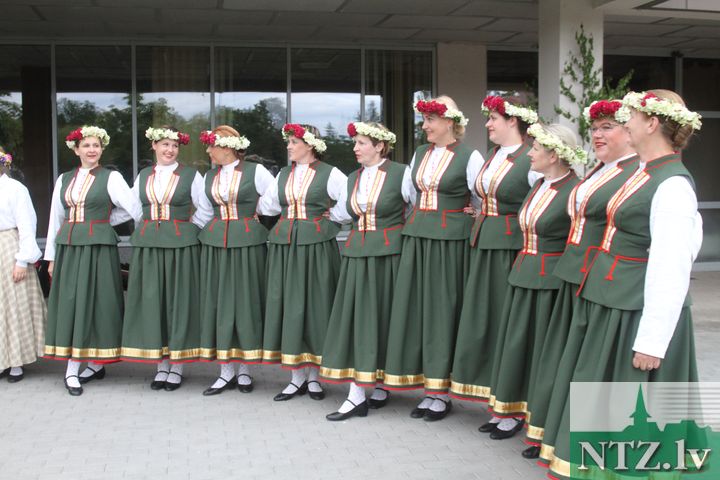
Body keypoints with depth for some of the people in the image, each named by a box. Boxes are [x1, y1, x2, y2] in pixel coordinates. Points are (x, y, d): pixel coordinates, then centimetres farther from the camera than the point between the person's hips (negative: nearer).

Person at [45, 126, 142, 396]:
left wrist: (104, 221, 3)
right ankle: (72, 371, 7)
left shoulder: (111, 178, -1)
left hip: (99, 247, -4)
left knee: (98, 302, 0)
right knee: (70, 303, 3)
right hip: (68, 248, 4)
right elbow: (55, 219, 13)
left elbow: (134, 209, -7)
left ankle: (97, 364, 14)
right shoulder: (64, 179, 12)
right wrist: (51, 256, 11)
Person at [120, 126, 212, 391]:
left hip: (181, 244, -3)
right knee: (152, 300, 3)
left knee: (179, 300, 0)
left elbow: (207, 210, 3)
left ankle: (177, 367, 9)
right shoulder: (143, 176, 12)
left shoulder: (191, 175, 1)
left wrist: (189, 228, 2)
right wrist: (150, 226, 12)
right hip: (147, 244, 3)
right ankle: (161, 365, 13)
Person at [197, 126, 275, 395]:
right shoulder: (210, 176, 12)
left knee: (245, 301, 1)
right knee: (218, 302, 3)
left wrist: (255, 214, 2)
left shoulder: (255, 171, -3)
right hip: (215, 243, 5)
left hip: (247, 243, -4)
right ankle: (226, 372, 10)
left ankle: (244, 370, 12)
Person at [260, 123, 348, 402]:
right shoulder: (283, 175, 14)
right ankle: (297, 378, 11)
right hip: (284, 246, 5)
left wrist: (330, 217, -2)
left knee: (315, 306, 1)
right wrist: (291, 219, 12)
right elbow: (266, 206, 22)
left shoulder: (329, 174, -2)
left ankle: (313, 376, 11)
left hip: (317, 247, -5)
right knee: (287, 306, 3)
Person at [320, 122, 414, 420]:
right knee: (355, 317, 1)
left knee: (382, 315, 2)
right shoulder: (353, 178, 13)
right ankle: (357, 396, 3)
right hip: (357, 254, 6)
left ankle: (381, 386, 15)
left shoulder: (400, 174, -6)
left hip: (389, 254, -5)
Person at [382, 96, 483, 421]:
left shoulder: (469, 157, -6)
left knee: (443, 307, -1)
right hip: (417, 236, 6)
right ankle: (429, 389, 16)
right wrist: (417, 218, 15)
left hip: (450, 239, -6)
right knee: (416, 306, 6)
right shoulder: (420, 153, 13)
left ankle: (441, 392, 9)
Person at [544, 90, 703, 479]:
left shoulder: (672, 185, -18)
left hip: (637, 312, -9)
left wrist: (652, 341, -22)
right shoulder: (645, 173, 10)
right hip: (607, 305, 9)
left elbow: (671, 271, -22)